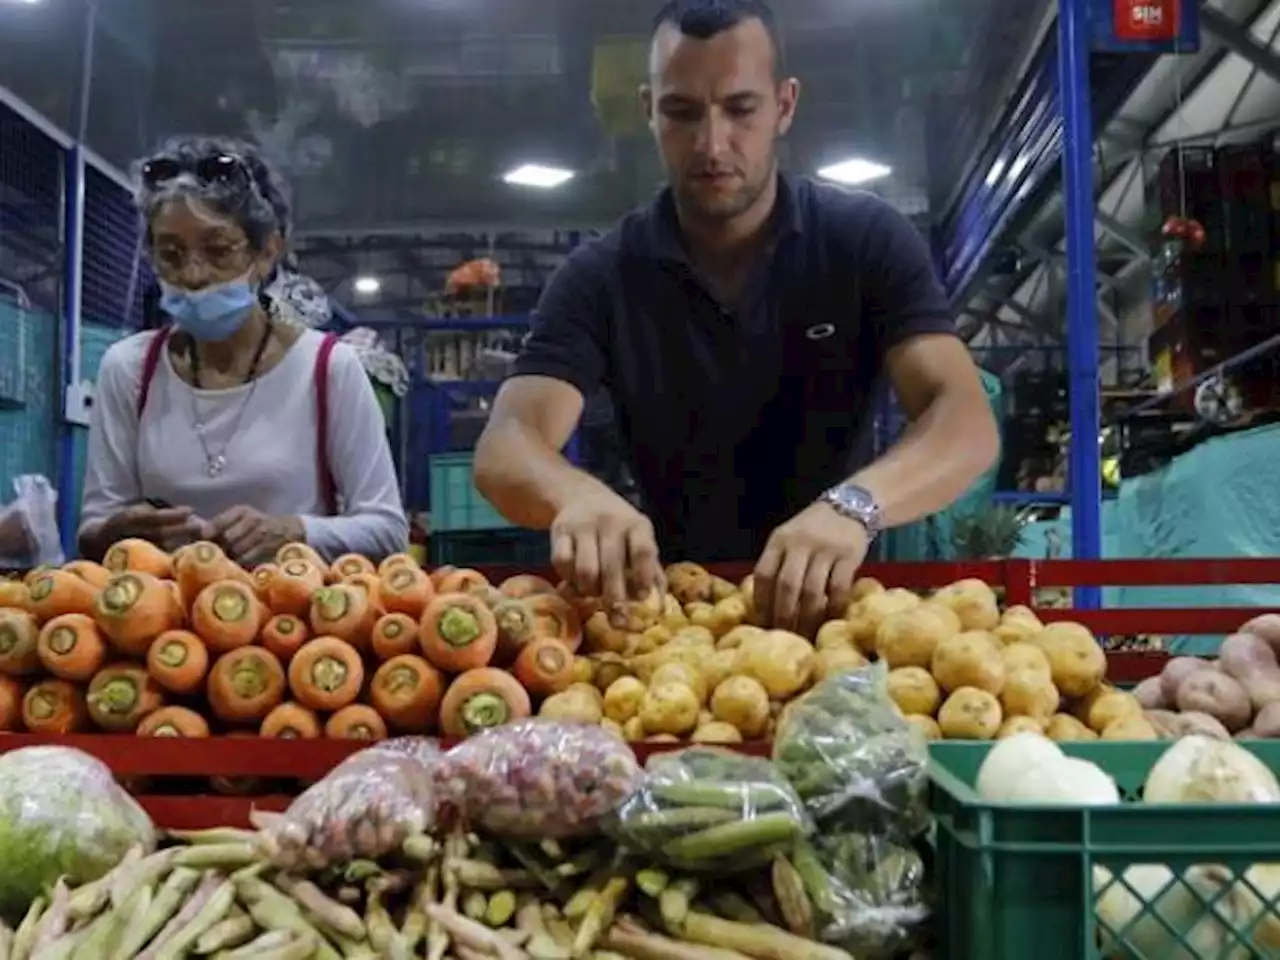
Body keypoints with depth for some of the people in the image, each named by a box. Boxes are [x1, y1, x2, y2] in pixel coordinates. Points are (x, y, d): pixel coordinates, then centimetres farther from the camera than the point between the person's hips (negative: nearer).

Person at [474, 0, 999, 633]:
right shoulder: (599, 277, -3)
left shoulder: (867, 241, -4)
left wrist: (854, 504, -37)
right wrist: (577, 496, -38)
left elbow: (966, 420, -16)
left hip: (836, 602, 0)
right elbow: (505, 448, -14)